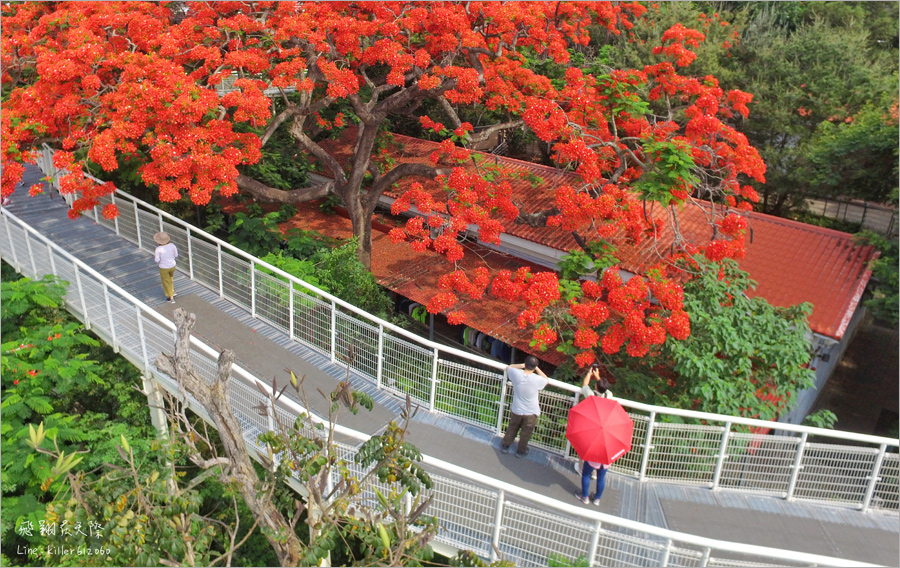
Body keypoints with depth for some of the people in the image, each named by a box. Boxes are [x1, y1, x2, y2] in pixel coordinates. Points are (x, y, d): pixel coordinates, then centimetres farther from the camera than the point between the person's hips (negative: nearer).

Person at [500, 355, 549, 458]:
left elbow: (508, 368, 2)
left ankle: (505, 445, 45)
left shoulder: (516, 374, -22)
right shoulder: (537, 379, -27)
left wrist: (521, 365, -4)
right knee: (526, 433, 23)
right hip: (531, 412, -2)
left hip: (516, 410, 2)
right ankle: (521, 451, 42)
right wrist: (537, 369, -6)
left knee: (512, 428, 27)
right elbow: (547, 380, -2)